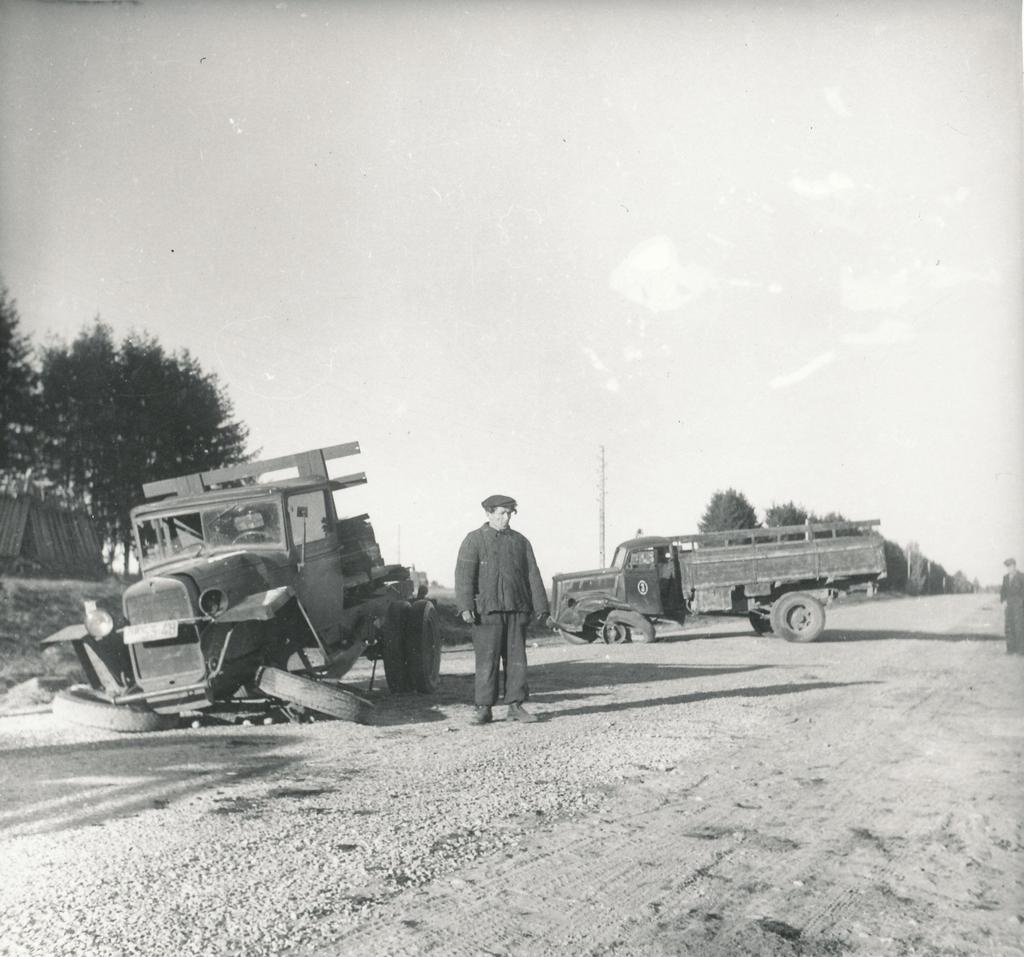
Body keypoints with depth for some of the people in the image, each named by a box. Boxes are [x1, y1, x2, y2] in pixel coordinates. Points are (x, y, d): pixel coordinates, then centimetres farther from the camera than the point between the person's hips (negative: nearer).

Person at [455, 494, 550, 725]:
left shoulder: (521, 541, 14)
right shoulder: (474, 540, 3)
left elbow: (533, 576, 13)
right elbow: (464, 575, -5)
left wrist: (540, 608, 8)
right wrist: (465, 606, -16)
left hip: (517, 610, 3)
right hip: (487, 609, -3)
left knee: (517, 658, 5)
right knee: (486, 659, -4)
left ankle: (516, 705, 12)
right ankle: (483, 708, 3)